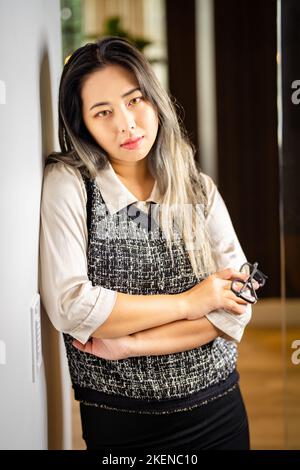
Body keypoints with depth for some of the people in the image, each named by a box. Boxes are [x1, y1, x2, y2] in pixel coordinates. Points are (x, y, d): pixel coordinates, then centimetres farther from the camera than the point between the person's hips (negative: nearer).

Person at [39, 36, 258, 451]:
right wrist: (189, 302, -13)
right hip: (117, 421, -3)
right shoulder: (67, 184, -10)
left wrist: (129, 344, -17)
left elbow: (235, 310, -8)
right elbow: (69, 307, -20)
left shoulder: (200, 190, -1)